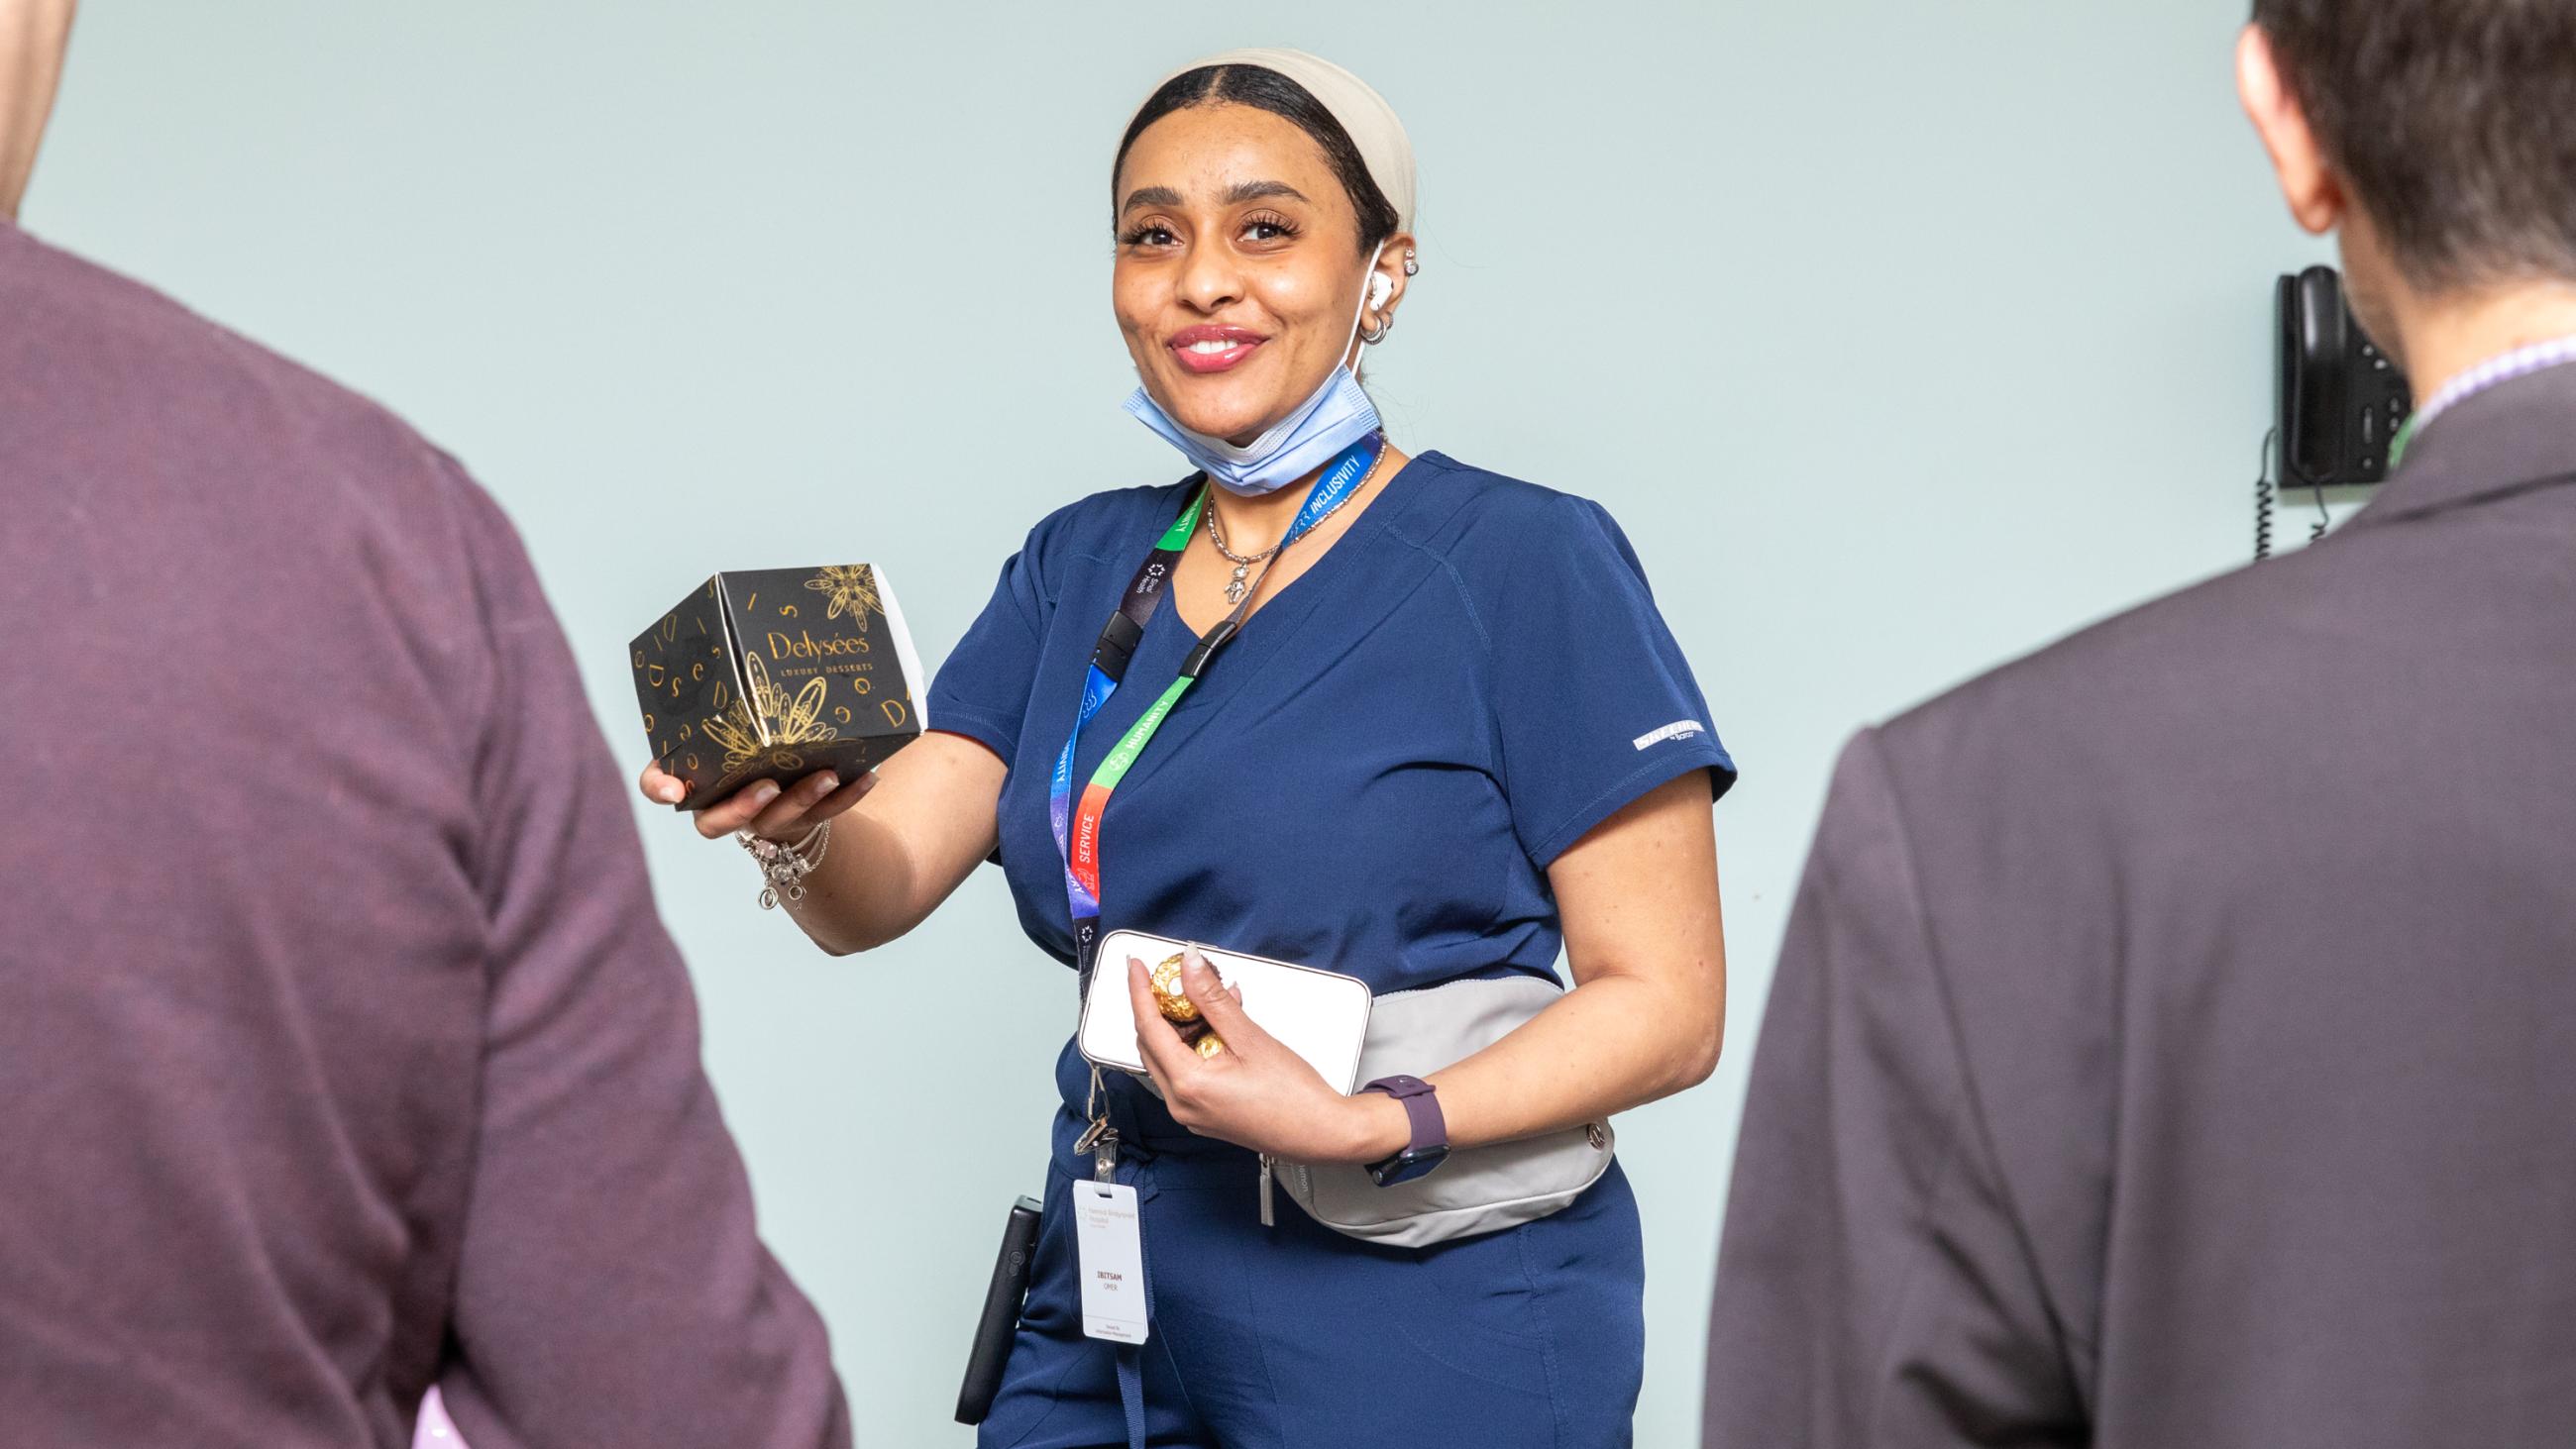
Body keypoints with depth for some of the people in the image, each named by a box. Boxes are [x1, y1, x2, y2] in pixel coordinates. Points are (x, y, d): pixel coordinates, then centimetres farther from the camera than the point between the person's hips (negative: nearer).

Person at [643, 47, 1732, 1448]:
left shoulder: (1527, 561, -9)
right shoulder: (1077, 566, 9)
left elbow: (1666, 1004, -11)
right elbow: (877, 887, -1)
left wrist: (1364, 1126, -25)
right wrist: (794, 820, -23)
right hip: (1107, 1330, 5)